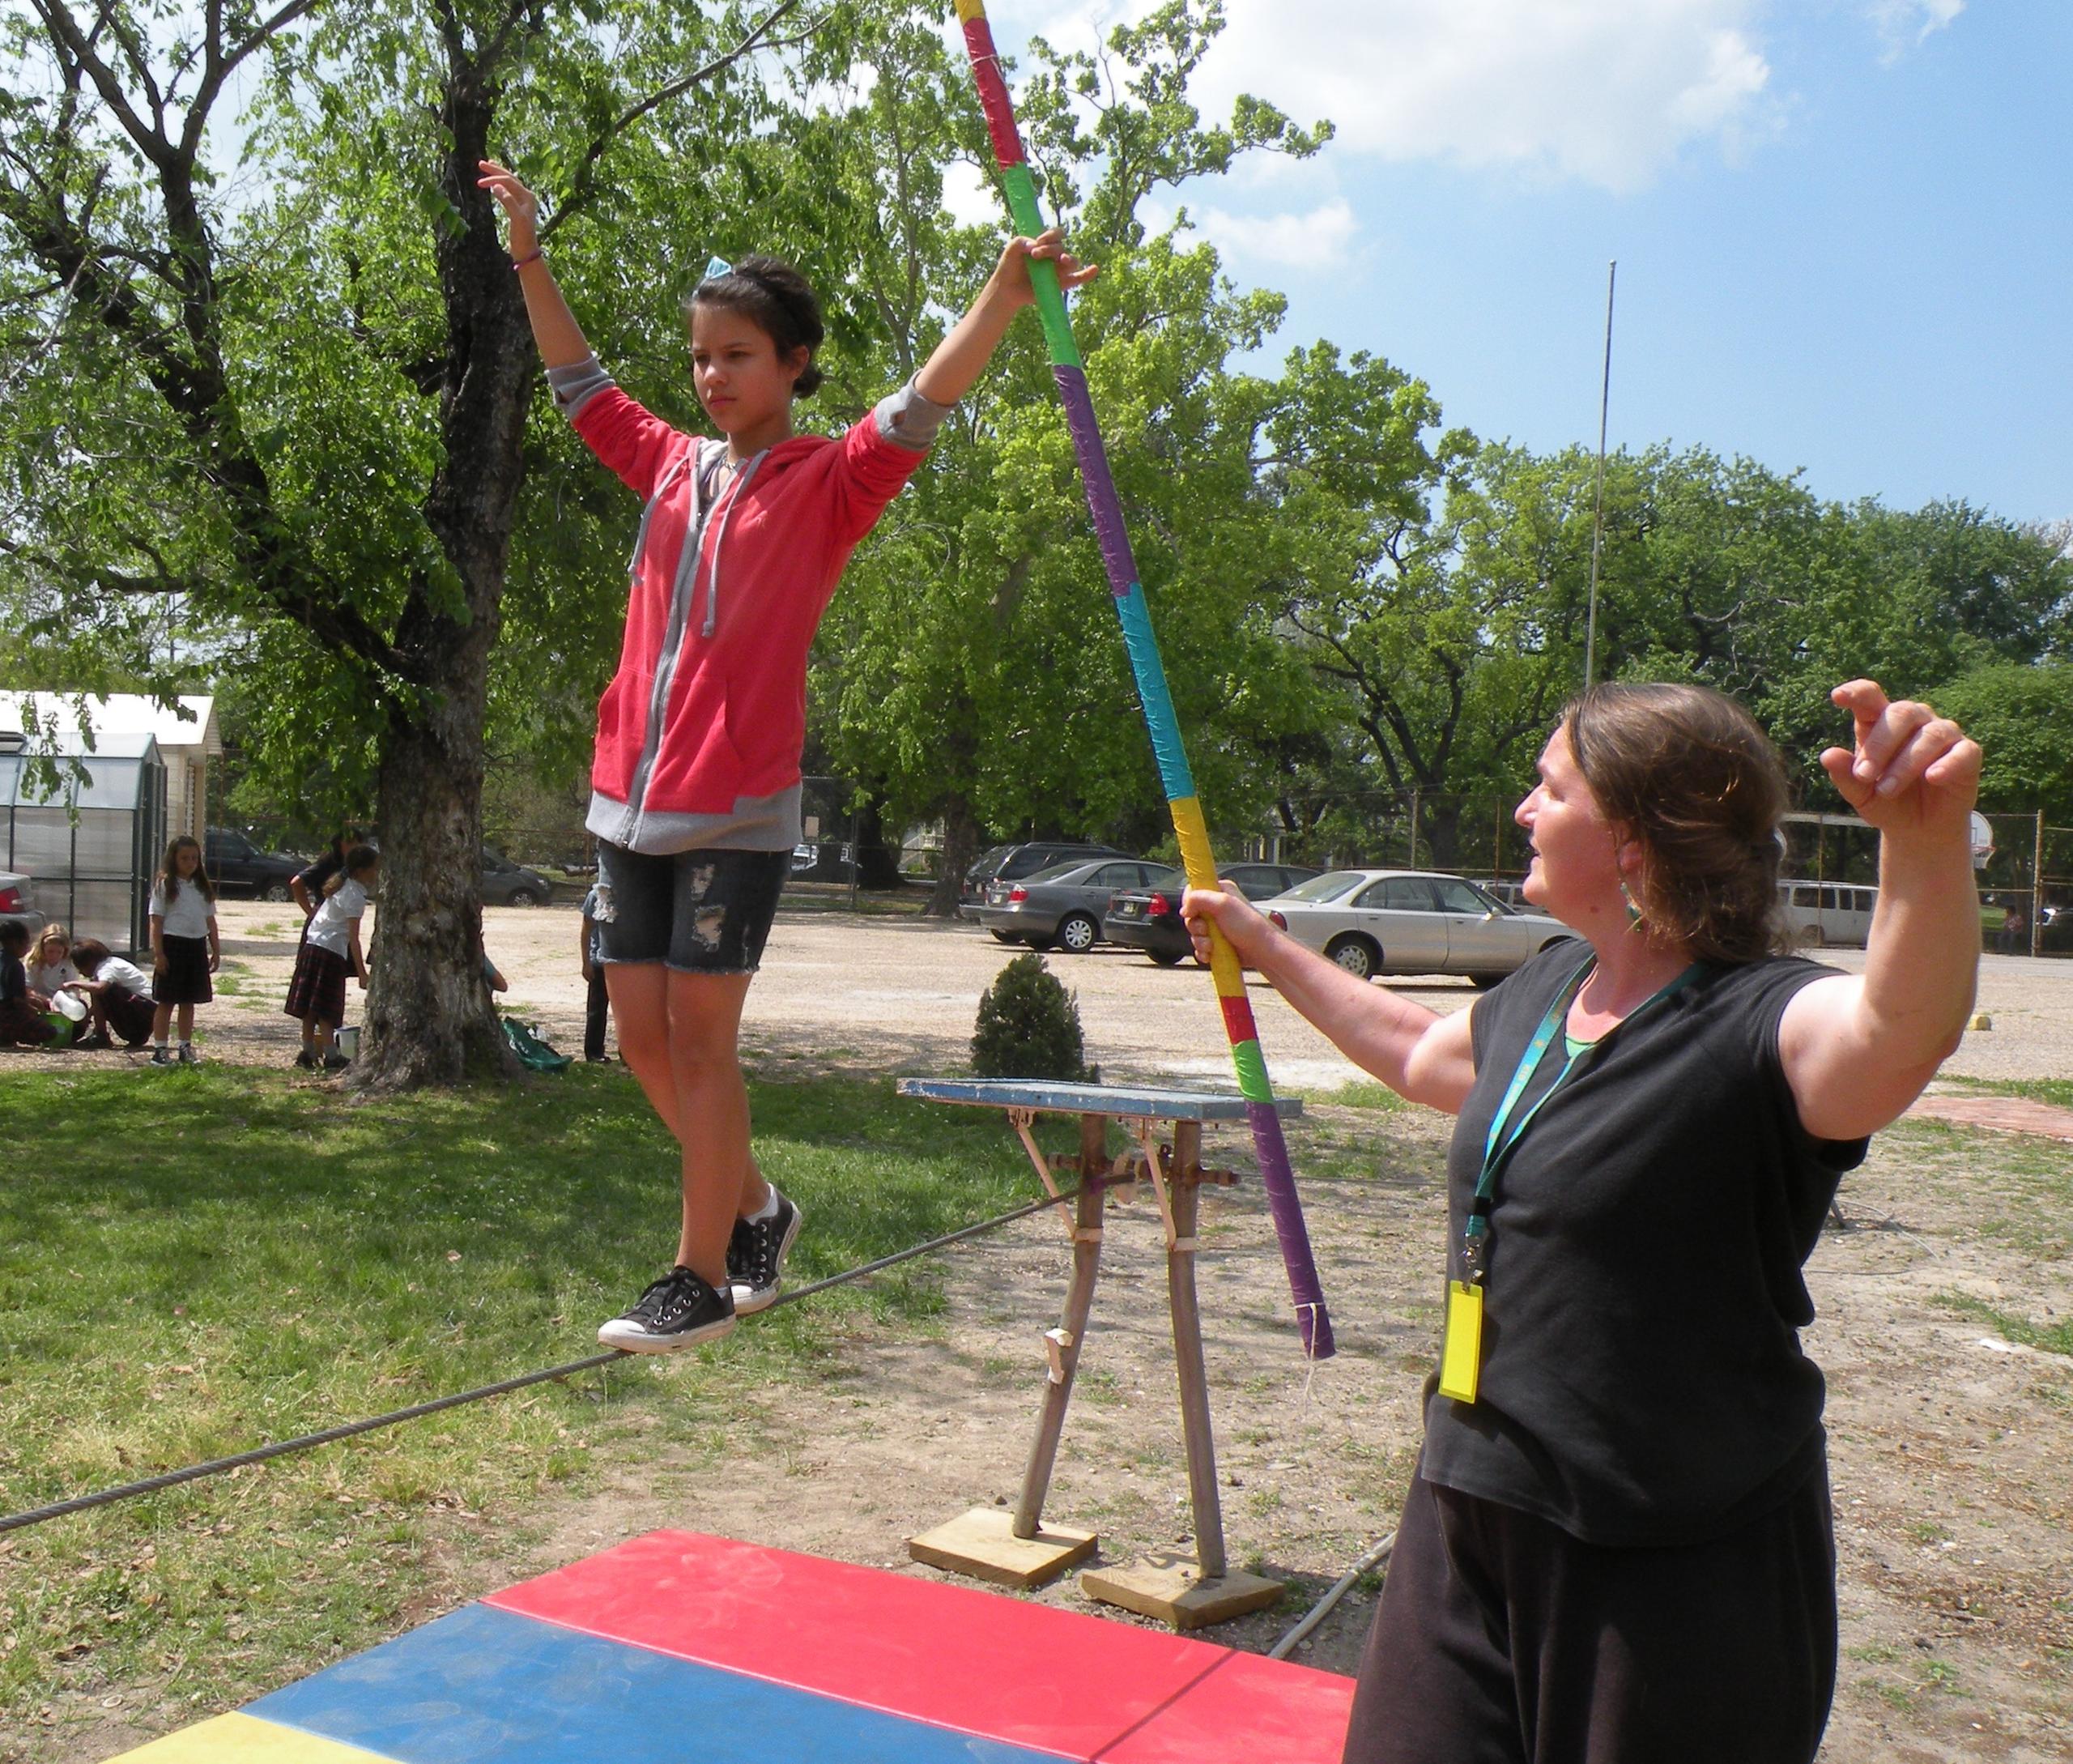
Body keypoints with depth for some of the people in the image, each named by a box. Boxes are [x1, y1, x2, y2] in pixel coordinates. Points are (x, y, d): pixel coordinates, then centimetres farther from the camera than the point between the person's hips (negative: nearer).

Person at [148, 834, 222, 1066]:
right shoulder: (165, 885, -4)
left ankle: (186, 1047, 18)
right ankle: (159, 1049, 5)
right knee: (166, 1001, 0)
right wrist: (158, 953, -14)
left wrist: (216, 950, 10)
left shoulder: (203, 887, 12)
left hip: (196, 946, 5)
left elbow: (210, 920, 15)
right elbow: (156, 921, -8)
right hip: (172, 944, -5)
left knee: (189, 1001, 11)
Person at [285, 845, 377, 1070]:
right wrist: (362, 973, -18)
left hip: (312, 945, 8)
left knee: (310, 1005, 10)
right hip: (331, 951, -8)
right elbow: (353, 939, -17)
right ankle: (331, 1056, -6)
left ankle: (308, 1052, 15)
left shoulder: (341, 885, 13)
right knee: (326, 1008, -8)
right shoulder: (355, 897, -14)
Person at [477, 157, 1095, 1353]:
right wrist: (531, 258, 22)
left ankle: (704, 1277, 12)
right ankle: (755, 1206, 31)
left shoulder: (828, 483, -1)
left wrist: (1007, 294, -28)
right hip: (631, 802, 6)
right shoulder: (673, 467, 14)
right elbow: (581, 384, 25)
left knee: (701, 1037, -2)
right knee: (644, 1037, 10)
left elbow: (923, 408, -15)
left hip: (739, 812, -6)